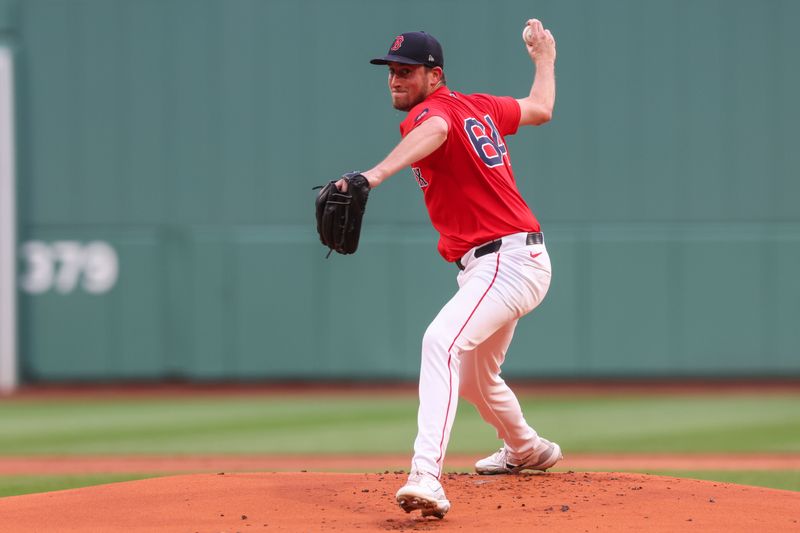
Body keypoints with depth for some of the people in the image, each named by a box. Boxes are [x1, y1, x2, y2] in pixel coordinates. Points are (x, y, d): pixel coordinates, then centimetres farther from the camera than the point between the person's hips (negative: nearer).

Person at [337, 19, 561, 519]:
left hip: (505, 264, -11)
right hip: (508, 264, 11)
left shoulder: (434, 110, -13)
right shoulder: (480, 107, 13)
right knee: (475, 375, 30)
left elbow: (435, 130, -40)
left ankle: (427, 477, -48)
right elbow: (540, 109, 29)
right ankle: (526, 450, 55)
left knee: (443, 342, -32)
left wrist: (377, 174, -57)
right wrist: (545, 59, 49)